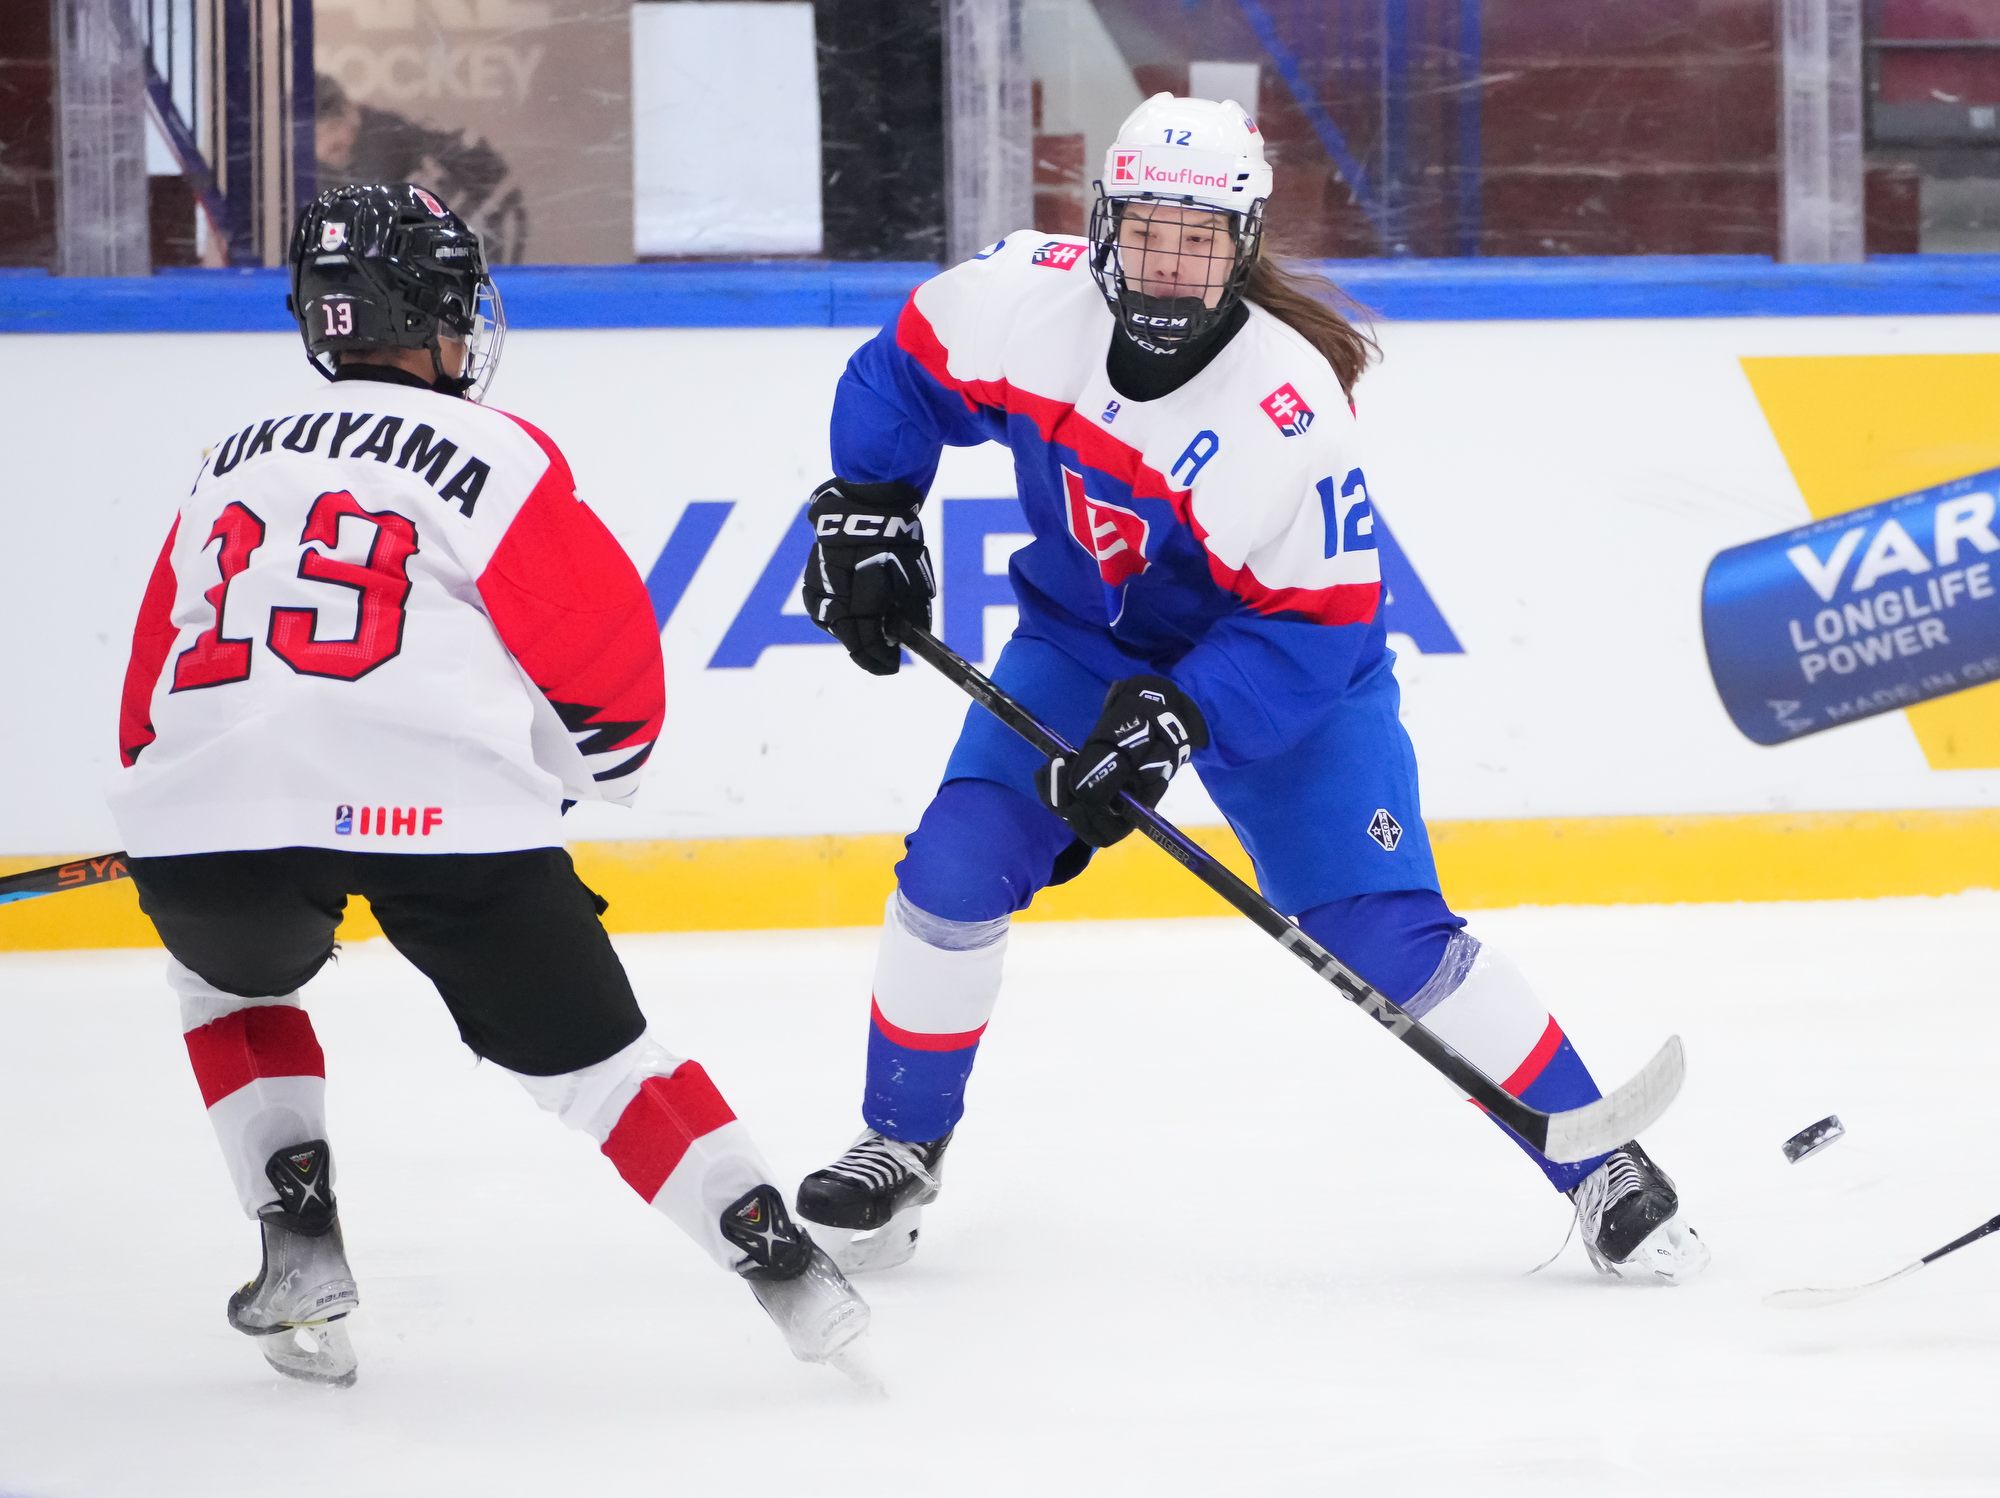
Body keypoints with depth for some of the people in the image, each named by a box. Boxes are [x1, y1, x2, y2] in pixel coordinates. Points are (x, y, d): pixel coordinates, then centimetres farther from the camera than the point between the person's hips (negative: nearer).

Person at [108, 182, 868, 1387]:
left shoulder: (233, 465, 26)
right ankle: (779, 1259, 3)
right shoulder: (486, 455, 10)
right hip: (439, 801, -3)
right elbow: (613, 668, 8)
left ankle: (300, 1245, 19)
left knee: (229, 980, 33)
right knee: (590, 1049, 10)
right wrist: (559, 787, 28)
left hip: (203, 805, 3)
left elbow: (154, 696, 29)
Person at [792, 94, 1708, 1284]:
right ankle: (900, 1146, 9)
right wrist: (865, 512, -6)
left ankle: (1600, 1163, 0)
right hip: (1082, 639, 4)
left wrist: (1177, 720, -35)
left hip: (1281, 664, -4)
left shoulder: (1292, 412, -33)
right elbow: (904, 372, 0)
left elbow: (1318, 626, -27)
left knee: (1388, 935, -12)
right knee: (957, 867, -12)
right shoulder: (1025, 297, -22)